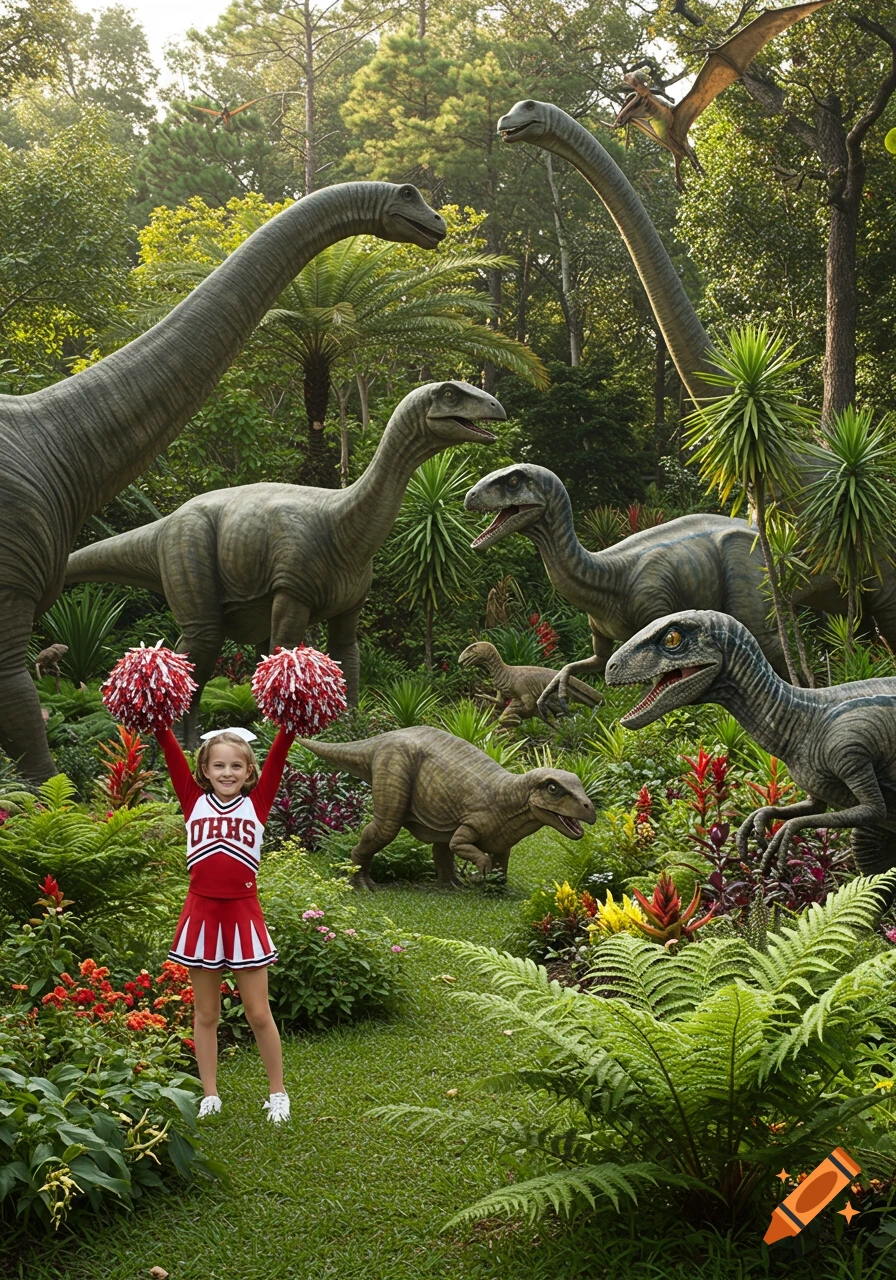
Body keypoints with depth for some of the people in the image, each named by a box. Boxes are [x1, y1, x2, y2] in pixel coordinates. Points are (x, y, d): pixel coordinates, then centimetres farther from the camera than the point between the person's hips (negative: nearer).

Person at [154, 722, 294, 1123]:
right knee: (205, 1014, 11)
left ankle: (278, 1093, 19)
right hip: (202, 912, 1)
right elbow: (173, 756, -3)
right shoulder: (195, 802, 5)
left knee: (259, 1014, 5)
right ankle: (209, 1096, 22)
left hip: (243, 913, -1)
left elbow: (276, 759, -7)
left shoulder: (256, 804, 3)